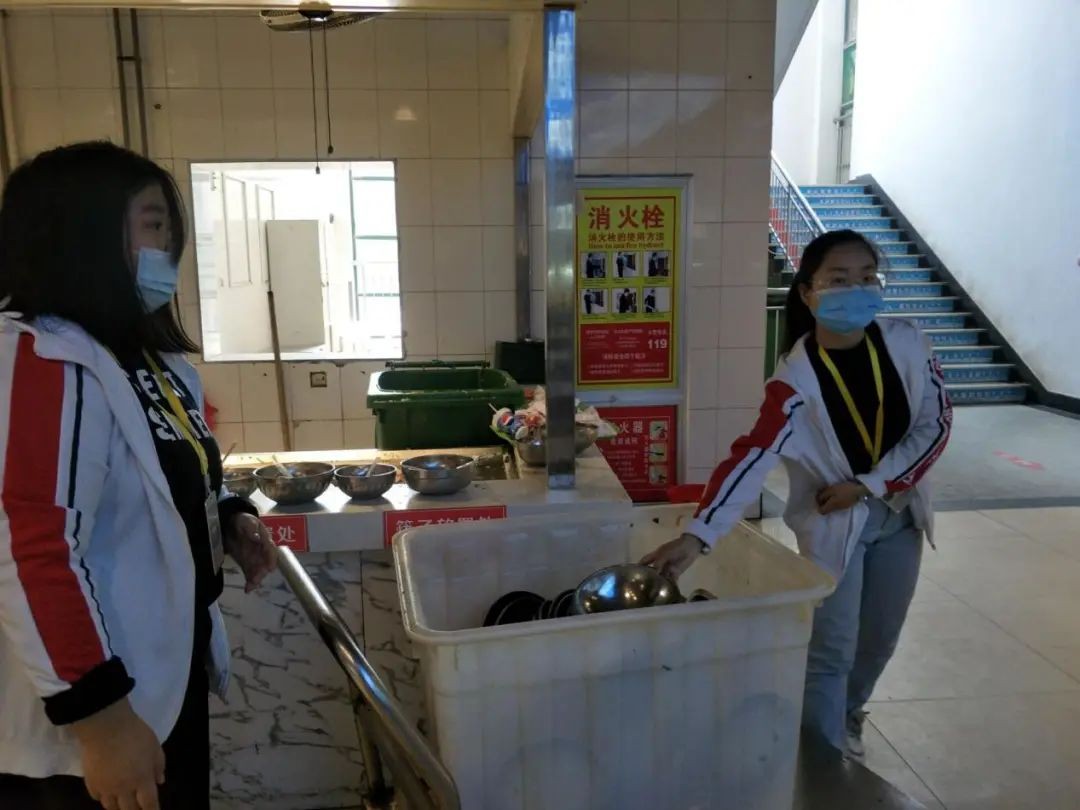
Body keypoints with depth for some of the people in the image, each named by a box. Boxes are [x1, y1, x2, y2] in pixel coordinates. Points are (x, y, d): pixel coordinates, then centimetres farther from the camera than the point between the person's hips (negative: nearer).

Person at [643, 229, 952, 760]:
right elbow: (752, 457, -33)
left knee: (880, 639, 19)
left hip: (898, 512, 5)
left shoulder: (906, 344, -12)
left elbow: (936, 424, -7)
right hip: (832, 522, -4)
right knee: (831, 652, -2)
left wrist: (870, 484, -16)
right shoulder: (795, 380, -24)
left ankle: (847, 716, 48)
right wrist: (697, 537, -45)